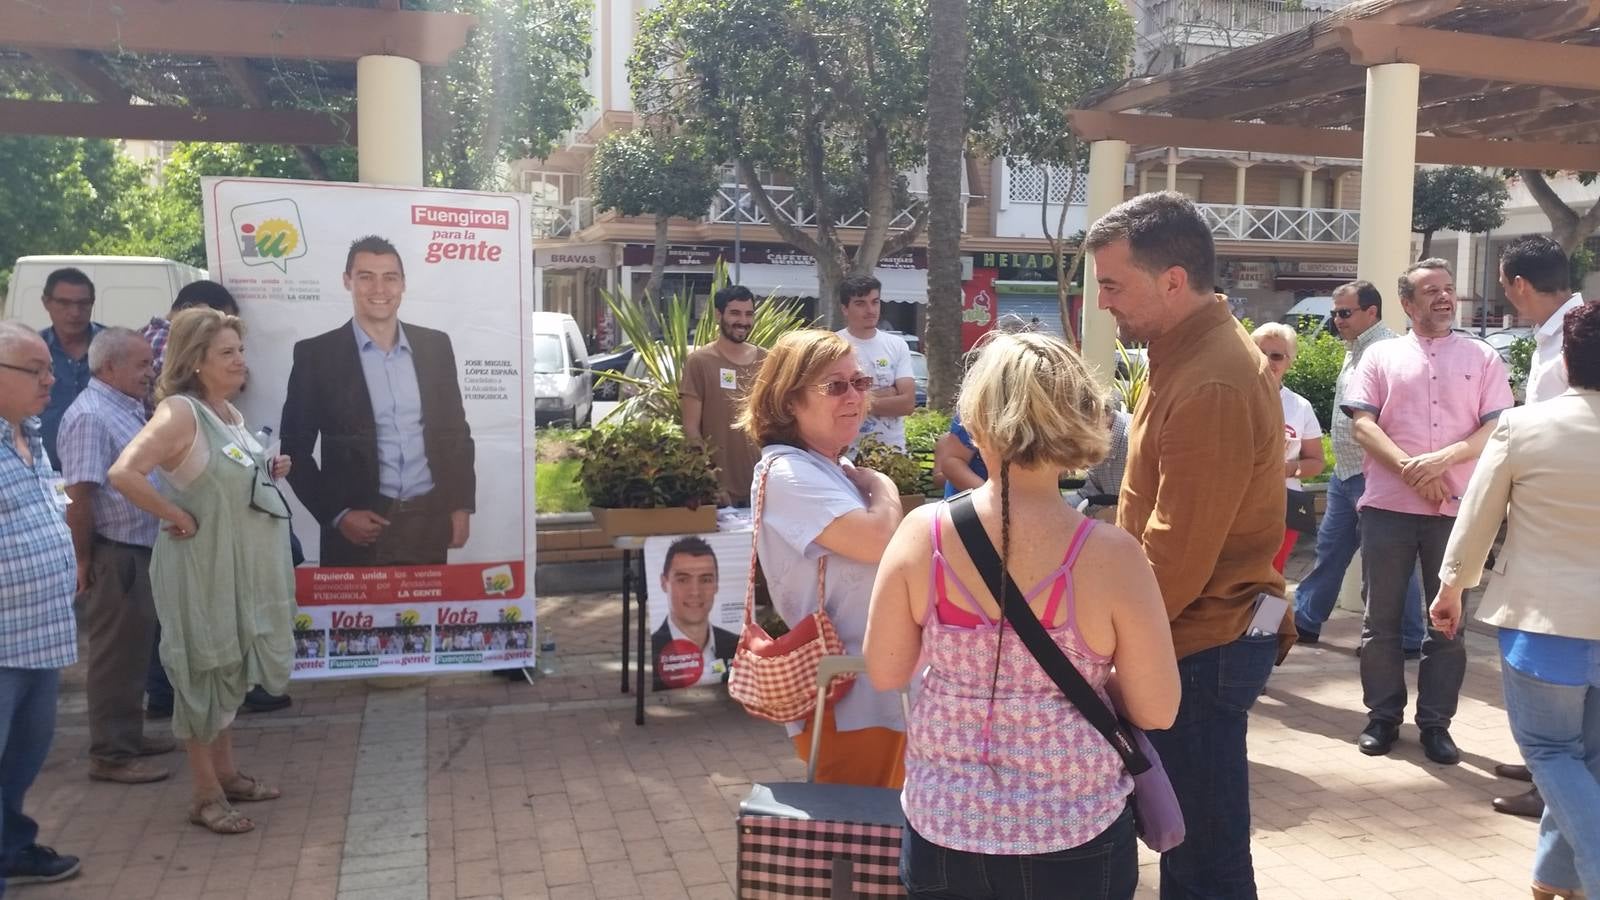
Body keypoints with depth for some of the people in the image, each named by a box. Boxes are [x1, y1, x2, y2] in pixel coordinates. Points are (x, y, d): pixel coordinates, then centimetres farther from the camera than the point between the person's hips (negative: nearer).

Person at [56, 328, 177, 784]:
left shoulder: (126, 408, 12)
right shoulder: (90, 416, -18)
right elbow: (79, 496, -22)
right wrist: (84, 559, -17)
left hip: (140, 551, 9)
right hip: (114, 557, -9)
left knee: (135, 650, 18)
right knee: (115, 655, 0)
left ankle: (128, 735, 31)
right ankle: (110, 754, 10)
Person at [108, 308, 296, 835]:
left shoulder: (230, 413, 9)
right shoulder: (179, 412, -18)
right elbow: (123, 474, -30)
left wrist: (268, 474, 4)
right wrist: (177, 517, -21)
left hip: (244, 562, 9)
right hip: (203, 563, -9)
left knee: (232, 668, 17)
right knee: (205, 671, 1)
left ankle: (225, 773, 31)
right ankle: (206, 795, 13)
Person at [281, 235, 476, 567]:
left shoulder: (435, 345, 7)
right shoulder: (316, 354, -2)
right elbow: (295, 448, -1)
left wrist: (462, 505, 4)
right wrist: (337, 514, -9)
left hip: (431, 519, 3)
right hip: (360, 526, -3)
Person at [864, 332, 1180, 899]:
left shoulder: (923, 532, -14)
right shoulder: (1111, 556, -18)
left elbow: (885, 673, -3)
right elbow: (1157, 711, -9)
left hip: (943, 828, 1)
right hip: (1073, 838, -1)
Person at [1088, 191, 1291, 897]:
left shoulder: (1211, 386, -23)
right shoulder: (1191, 350, 10)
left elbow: (1178, 553, -24)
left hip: (1201, 647, -10)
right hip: (1200, 633, 10)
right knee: (1184, 835, 20)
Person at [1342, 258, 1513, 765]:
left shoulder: (1483, 358, 9)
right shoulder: (1382, 356, 8)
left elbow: (1496, 429, 1)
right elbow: (1362, 423, -2)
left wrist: (1444, 459, -16)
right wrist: (1409, 468, -14)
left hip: (1456, 508, 0)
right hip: (1388, 504, 0)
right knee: (1382, 617, 6)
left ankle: (1435, 722, 16)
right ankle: (1383, 715, 17)